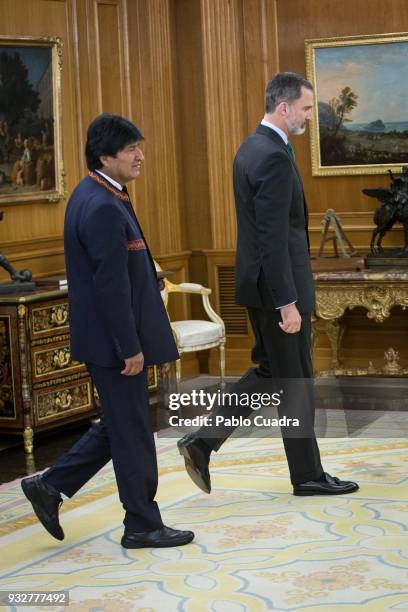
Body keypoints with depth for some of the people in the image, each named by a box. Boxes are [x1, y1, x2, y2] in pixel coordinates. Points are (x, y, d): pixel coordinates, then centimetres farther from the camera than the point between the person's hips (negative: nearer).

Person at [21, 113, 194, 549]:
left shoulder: (91, 196, 11)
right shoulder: (104, 209, -22)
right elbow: (111, 285, -23)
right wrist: (130, 347, -19)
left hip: (109, 337, 10)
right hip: (114, 339, -10)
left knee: (119, 427, 20)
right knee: (132, 434, 2)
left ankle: (51, 486, 23)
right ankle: (142, 525, 15)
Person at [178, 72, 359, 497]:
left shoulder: (251, 148, 11)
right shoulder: (274, 157, -20)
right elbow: (273, 238, -24)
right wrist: (287, 302, -22)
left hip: (257, 282, 10)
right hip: (278, 285, -10)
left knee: (269, 371, 18)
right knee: (296, 382, 3)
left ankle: (202, 441, 13)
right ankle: (307, 475, 16)